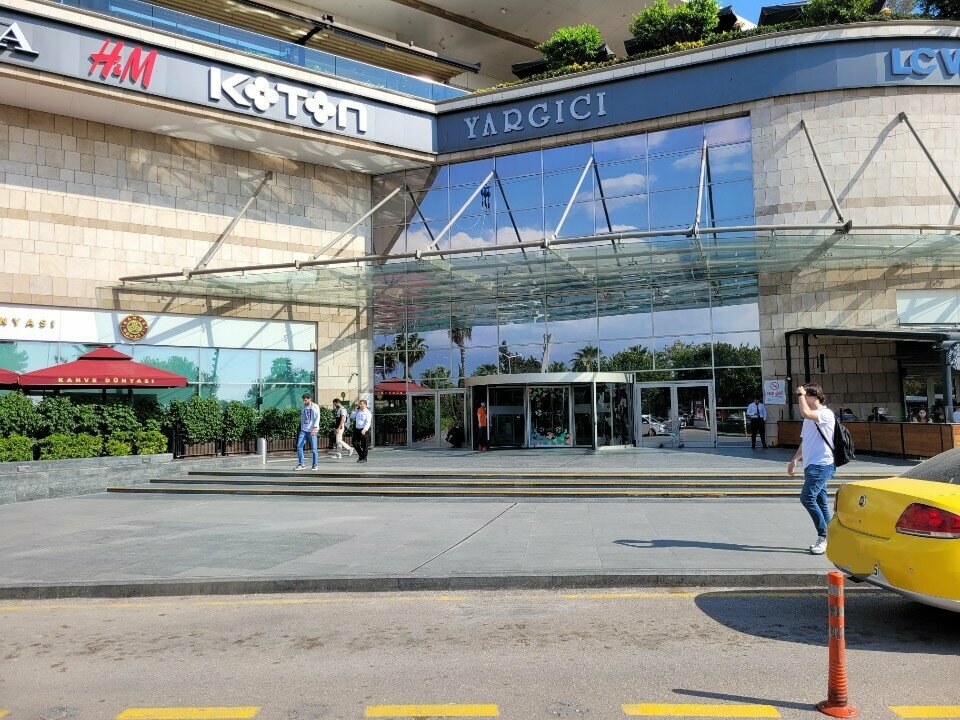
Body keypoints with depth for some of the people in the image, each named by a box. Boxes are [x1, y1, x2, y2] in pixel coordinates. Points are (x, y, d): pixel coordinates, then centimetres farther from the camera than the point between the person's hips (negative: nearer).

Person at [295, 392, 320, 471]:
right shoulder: (303, 408, 15)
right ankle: (301, 464, 4)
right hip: (303, 430, 6)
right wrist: (301, 429, 17)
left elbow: (317, 418, -12)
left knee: (313, 449, -2)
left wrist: (315, 428, -23)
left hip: (312, 431, -6)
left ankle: (315, 465, 8)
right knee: (299, 446, -4)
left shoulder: (315, 407, -3)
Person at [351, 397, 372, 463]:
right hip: (357, 430, 7)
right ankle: (361, 455, 26)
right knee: (355, 443, 7)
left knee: (364, 445, 0)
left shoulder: (368, 413, -8)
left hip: (364, 430, -6)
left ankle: (364, 458, 14)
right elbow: (351, 416, 18)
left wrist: (364, 430, -30)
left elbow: (368, 423, -17)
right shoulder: (358, 411, 12)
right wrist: (355, 410, 8)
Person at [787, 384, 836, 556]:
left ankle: (824, 537, -9)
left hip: (822, 464, -10)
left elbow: (805, 413, -29)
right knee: (820, 502, 9)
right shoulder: (811, 417, 21)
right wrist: (794, 461, 25)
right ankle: (827, 539, 13)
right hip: (811, 464, 10)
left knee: (807, 498, -17)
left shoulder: (826, 413, -9)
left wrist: (801, 394, -14)